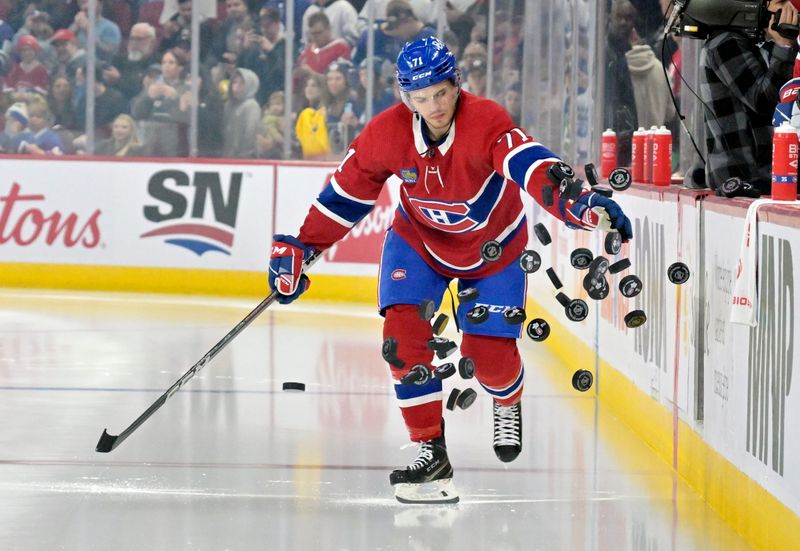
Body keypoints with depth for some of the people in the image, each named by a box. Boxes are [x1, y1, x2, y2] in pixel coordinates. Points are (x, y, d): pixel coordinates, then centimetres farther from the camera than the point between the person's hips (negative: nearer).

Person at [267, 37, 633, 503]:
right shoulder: (387, 133, -22)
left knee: (488, 351, -5)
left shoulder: (486, 122, -34)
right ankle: (430, 450, -4)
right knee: (404, 334, -16)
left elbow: (532, 167, -50)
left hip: (494, 246, -2)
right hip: (418, 239, 2)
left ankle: (509, 404, 33)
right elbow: (347, 193, -9)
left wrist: (578, 204, -67)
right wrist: (300, 248, -9)